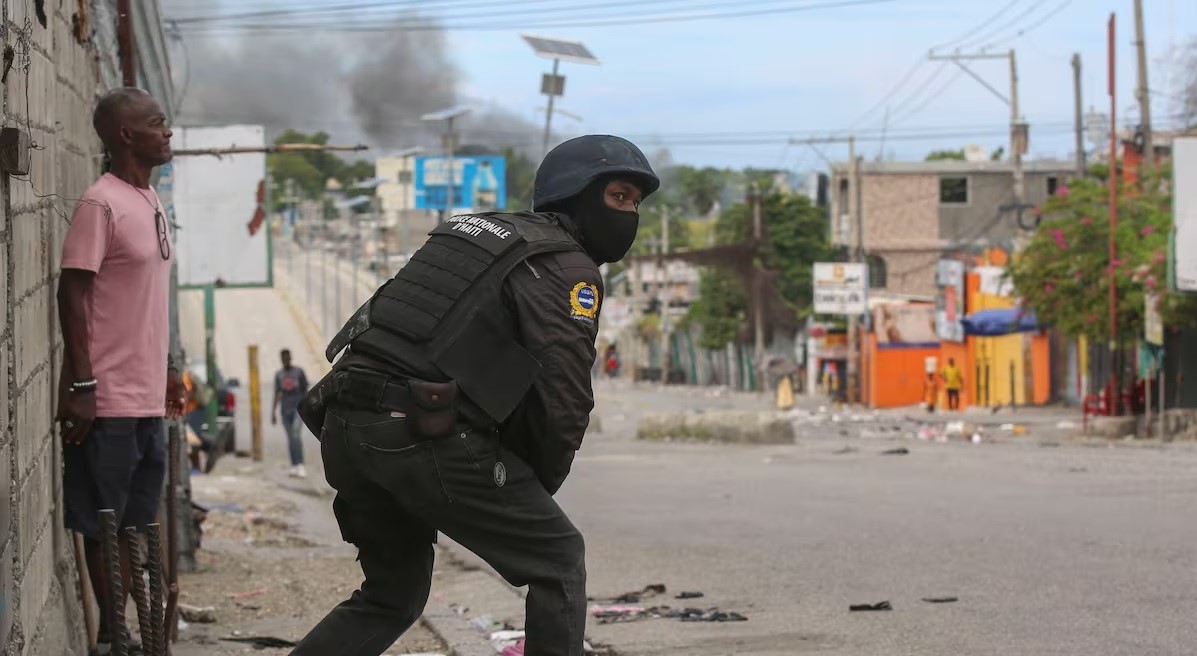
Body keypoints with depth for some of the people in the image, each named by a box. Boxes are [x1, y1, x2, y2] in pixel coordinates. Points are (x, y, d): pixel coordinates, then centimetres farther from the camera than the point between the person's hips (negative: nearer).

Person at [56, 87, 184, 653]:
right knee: (105, 523, 0)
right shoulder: (101, 204, -13)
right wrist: (81, 385, -19)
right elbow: (73, 293, -16)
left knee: (134, 521, 12)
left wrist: (166, 369, 22)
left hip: (145, 396, 9)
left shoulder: (149, 200, 14)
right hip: (109, 400, -9)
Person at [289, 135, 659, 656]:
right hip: (423, 435, -8)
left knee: (392, 595, 23)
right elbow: (564, 396, -8)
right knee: (558, 560, 9)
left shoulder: (472, 231, 26)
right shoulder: (568, 266, 0)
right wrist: (539, 488, 9)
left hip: (344, 421, 8)